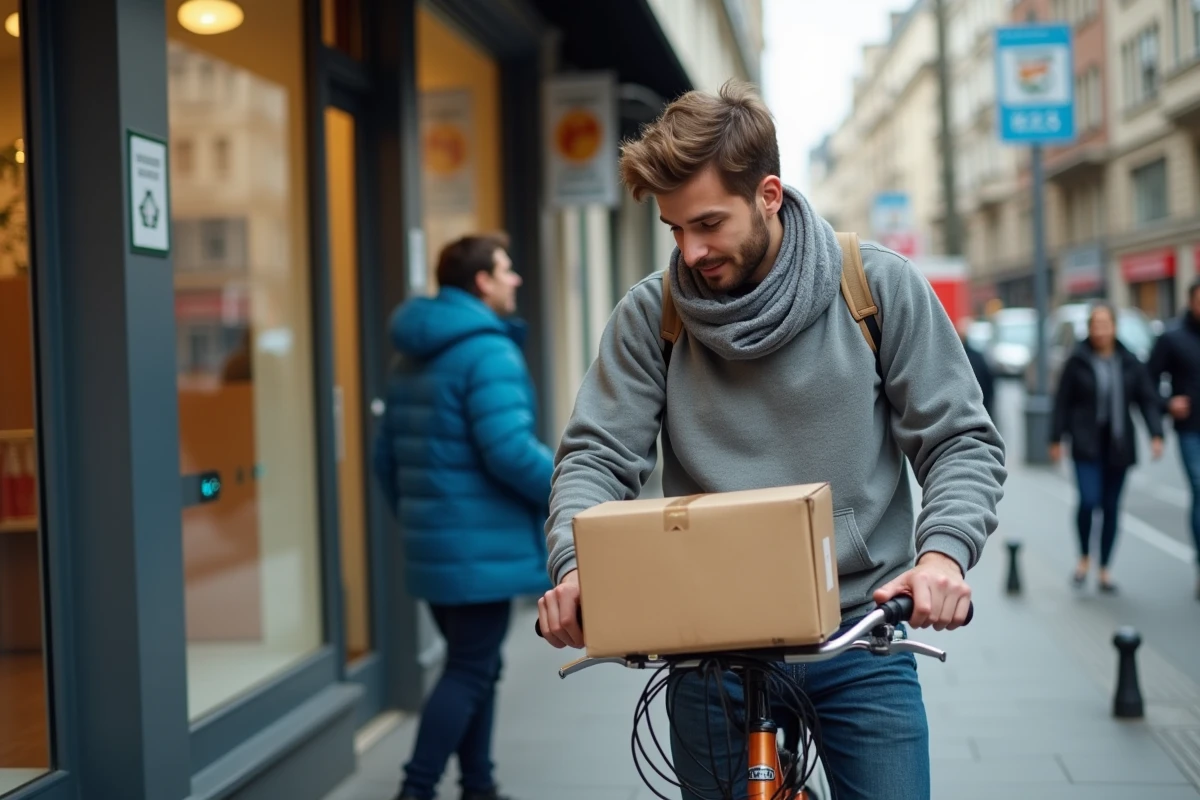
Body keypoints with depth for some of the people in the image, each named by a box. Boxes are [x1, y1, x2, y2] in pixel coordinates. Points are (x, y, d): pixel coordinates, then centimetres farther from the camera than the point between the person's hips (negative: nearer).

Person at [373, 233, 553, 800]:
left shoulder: (414, 355, 14)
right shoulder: (488, 351, -15)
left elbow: (386, 455, 18)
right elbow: (510, 452, -23)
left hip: (434, 544, 9)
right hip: (480, 546, -9)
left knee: (471, 666, 17)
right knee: (470, 673, -2)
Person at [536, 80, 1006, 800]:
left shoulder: (881, 288, -5)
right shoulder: (650, 315, -3)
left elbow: (961, 440, -3)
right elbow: (597, 453, -4)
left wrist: (944, 551, -21)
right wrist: (576, 566, -23)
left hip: (859, 640, -1)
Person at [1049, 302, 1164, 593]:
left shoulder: (1129, 362, 4)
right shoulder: (1077, 361, -2)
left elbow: (1147, 399, 4)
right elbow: (1062, 402, 0)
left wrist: (1156, 434, -7)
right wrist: (1057, 439, -2)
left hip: (1119, 444, 3)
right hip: (1086, 444, -3)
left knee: (1111, 506, 6)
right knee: (1089, 500, -15)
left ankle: (1105, 569, 18)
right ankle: (1084, 557, 9)